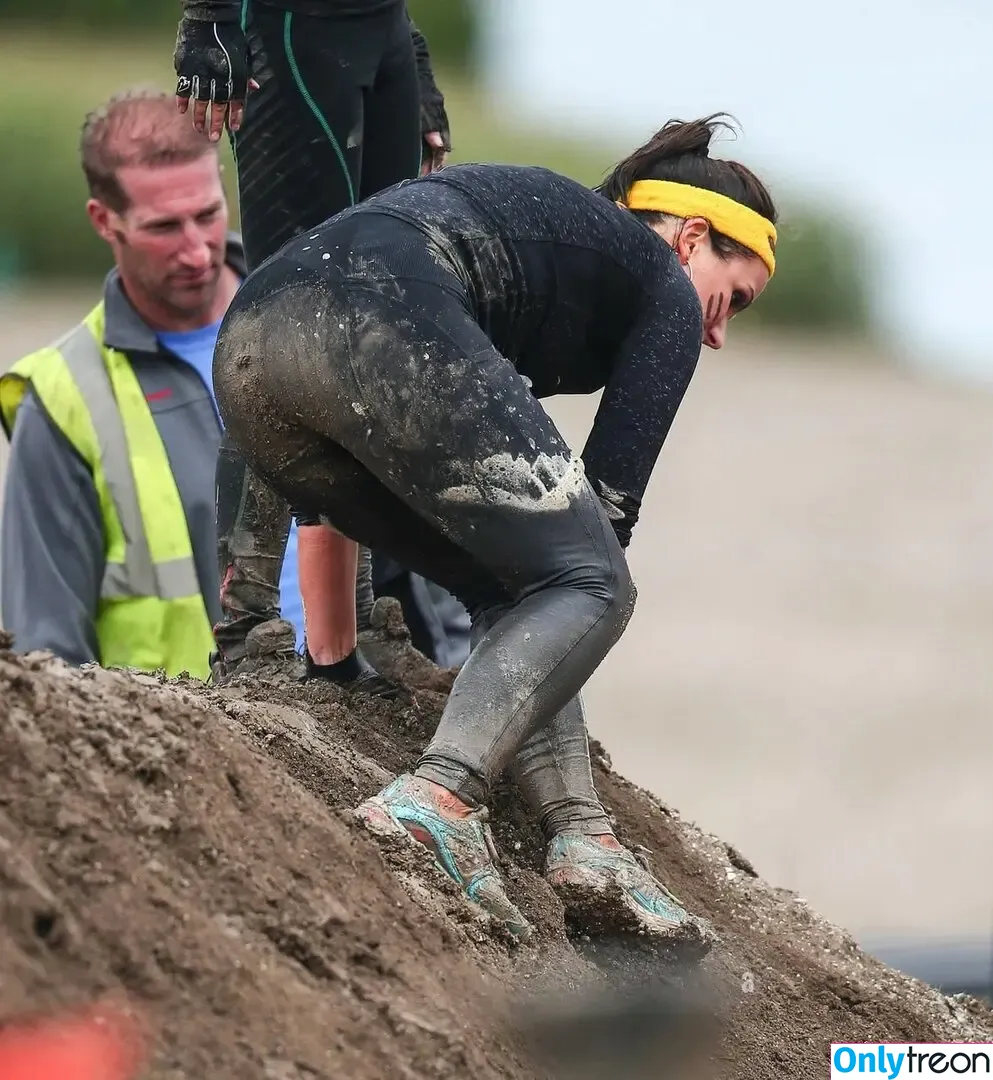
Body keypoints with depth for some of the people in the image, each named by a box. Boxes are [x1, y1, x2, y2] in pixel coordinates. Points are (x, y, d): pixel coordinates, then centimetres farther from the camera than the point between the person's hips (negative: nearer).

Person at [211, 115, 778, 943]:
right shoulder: (664, 288, 19)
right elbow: (610, 495, 12)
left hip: (249, 346, 8)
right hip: (380, 326, -8)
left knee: (512, 590, 18)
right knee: (589, 585, 0)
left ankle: (582, 840, 1)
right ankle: (436, 802, -22)